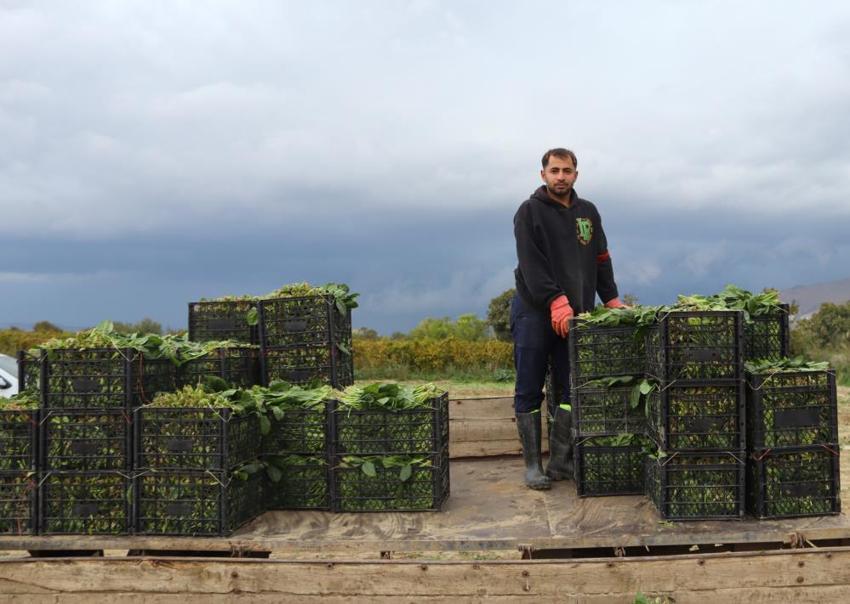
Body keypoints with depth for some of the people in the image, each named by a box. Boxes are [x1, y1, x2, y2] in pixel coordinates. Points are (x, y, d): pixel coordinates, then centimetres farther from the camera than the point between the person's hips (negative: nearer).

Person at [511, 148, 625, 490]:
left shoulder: (588, 213, 14)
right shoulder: (530, 212, -3)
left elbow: (601, 260, 17)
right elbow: (531, 264, -15)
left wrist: (611, 300, 6)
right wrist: (556, 301, -25)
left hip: (574, 314, 5)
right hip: (534, 312, -4)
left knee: (570, 390, 4)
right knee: (529, 392, 1)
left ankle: (561, 464, 11)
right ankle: (533, 465, 9)